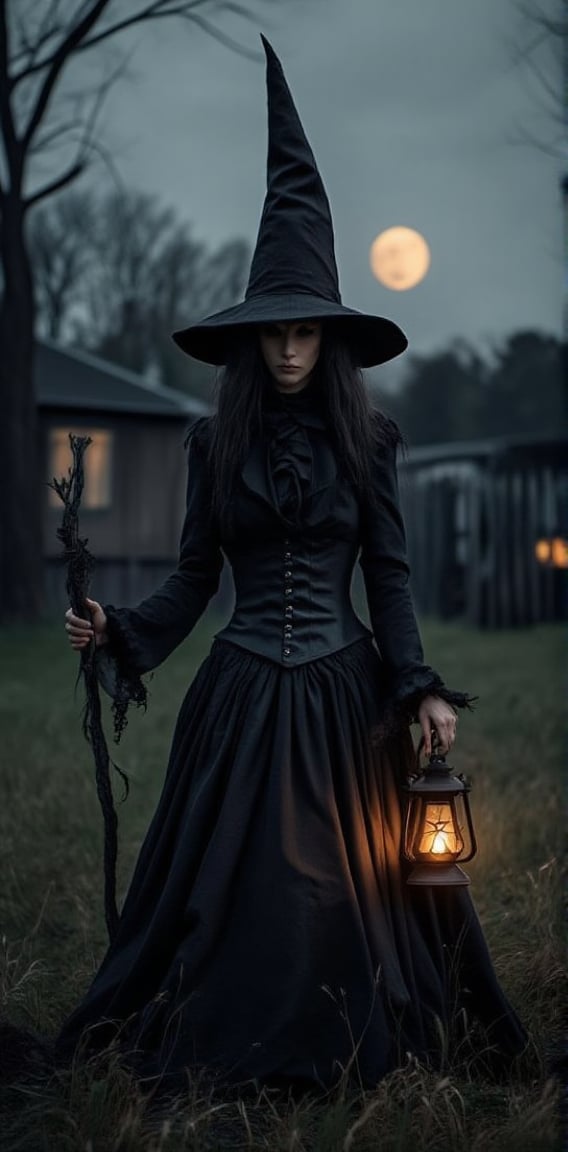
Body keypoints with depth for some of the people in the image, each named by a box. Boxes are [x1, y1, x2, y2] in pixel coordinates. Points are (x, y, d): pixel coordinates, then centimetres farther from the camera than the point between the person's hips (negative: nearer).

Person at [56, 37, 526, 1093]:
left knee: (349, 881, 6)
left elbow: (388, 577, 1)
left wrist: (421, 689, -8)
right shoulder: (215, 441, 3)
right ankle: (230, 1045, 23)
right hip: (241, 692, 1)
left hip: (343, 691, 0)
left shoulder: (367, 440, 1)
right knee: (230, 879, 5)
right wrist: (120, 631, -10)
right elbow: (194, 578, 5)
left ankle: (352, 1044, 25)